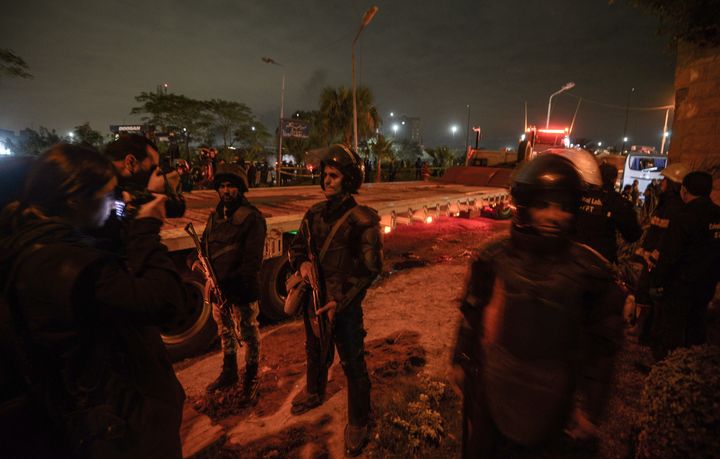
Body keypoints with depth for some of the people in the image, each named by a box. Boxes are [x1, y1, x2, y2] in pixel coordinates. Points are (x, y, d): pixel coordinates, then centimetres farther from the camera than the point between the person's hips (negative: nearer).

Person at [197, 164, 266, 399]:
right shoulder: (215, 216, 9)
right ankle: (229, 372, 43)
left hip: (242, 290, -7)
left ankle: (251, 378, 30)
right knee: (224, 331, 22)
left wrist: (233, 281, -22)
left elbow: (252, 261, -18)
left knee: (248, 334, 9)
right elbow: (205, 245, 15)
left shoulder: (252, 218, -14)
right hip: (217, 288, 7)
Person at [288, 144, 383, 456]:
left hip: (344, 305, -6)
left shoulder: (361, 219, -16)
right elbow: (297, 246, 9)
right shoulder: (315, 213, 1)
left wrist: (340, 302, -20)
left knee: (353, 364, 6)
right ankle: (314, 393, 54)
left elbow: (370, 267, -17)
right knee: (315, 353, 27)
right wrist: (302, 262, -15)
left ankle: (358, 421, 29)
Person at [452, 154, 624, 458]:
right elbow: (472, 313, -1)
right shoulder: (496, 256, -13)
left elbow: (601, 343, -4)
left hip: (550, 396, -1)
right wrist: (461, 361, 6)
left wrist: (591, 407, 0)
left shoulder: (589, 270, -14)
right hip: (491, 384, 1)